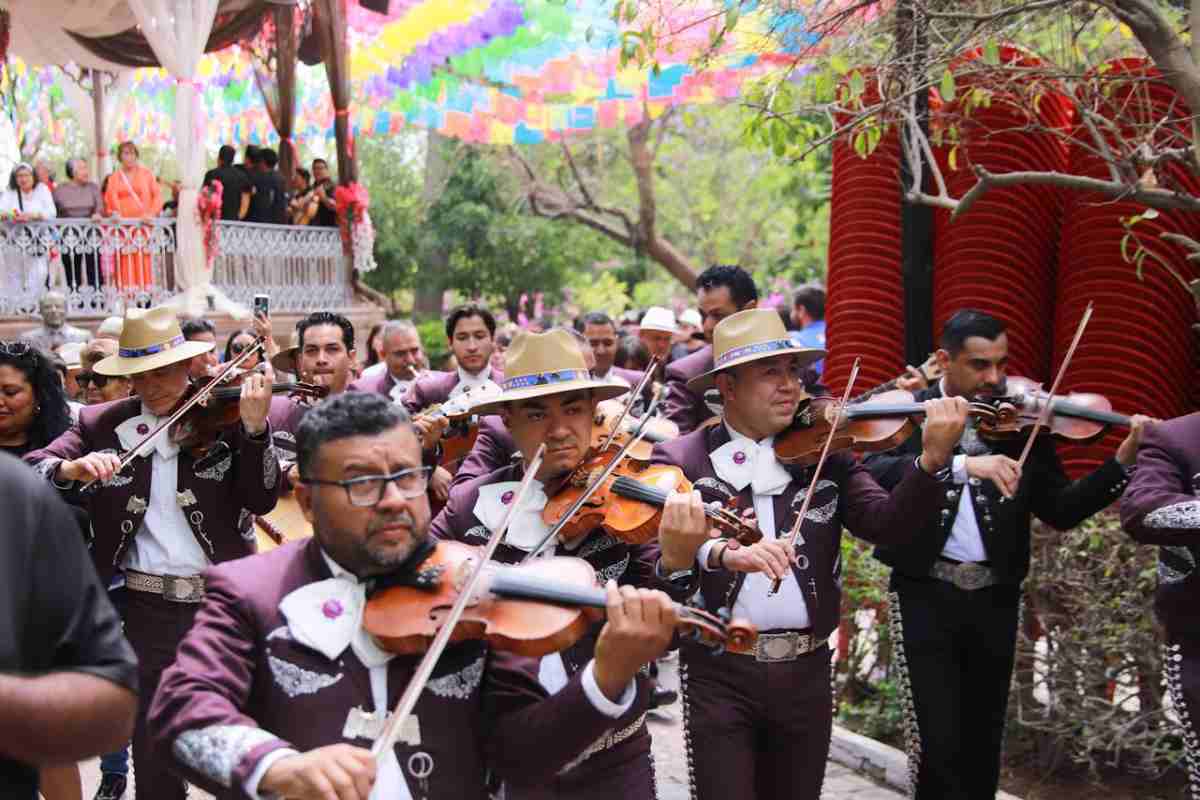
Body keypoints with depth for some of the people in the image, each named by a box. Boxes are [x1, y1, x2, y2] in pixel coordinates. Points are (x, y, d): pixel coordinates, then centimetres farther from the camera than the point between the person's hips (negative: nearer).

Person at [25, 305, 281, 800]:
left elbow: (262, 500, -10)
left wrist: (254, 428, -25)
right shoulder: (102, 424, 4)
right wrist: (72, 468, -25)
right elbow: (30, 470, -4)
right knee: (153, 750, 10)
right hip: (149, 609, 1)